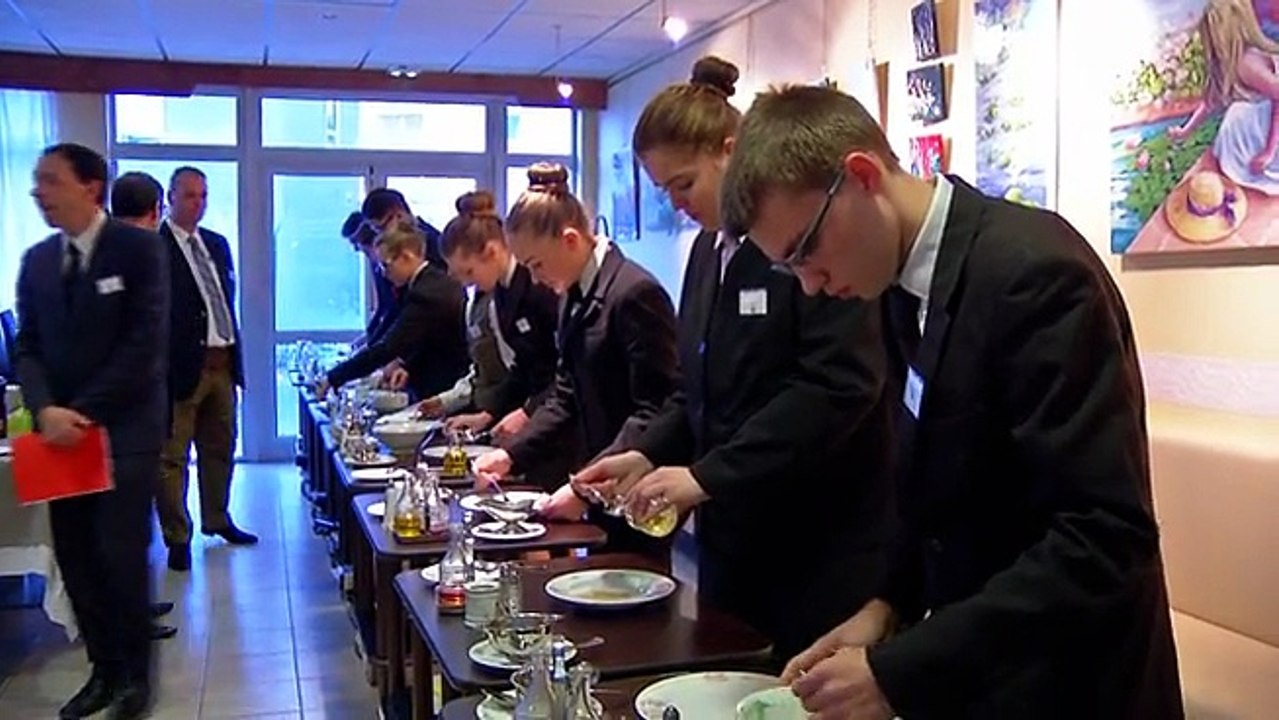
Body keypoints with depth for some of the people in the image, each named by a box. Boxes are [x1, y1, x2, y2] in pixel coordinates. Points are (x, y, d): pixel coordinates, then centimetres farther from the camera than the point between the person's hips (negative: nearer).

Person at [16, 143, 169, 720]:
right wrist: (45, 410, -10)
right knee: (75, 558, 7)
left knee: (121, 555, -2)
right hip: (61, 431, 5)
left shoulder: (138, 248, -6)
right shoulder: (37, 260, 11)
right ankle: (104, 669, 22)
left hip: (124, 430, -5)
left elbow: (145, 342, -12)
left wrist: (84, 411, -14)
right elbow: (28, 346, 9)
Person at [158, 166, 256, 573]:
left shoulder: (217, 245, 15)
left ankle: (217, 520, 33)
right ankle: (177, 538, 9)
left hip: (222, 364, 8)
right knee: (173, 457, 0)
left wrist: (236, 357, 15)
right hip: (182, 367, -7)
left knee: (220, 450, 18)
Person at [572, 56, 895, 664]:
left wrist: (707, 475, -21)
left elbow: (839, 383, -22)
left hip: (822, 544, -7)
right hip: (732, 534, 7)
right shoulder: (708, 249, 12)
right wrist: (649, 455, 1)